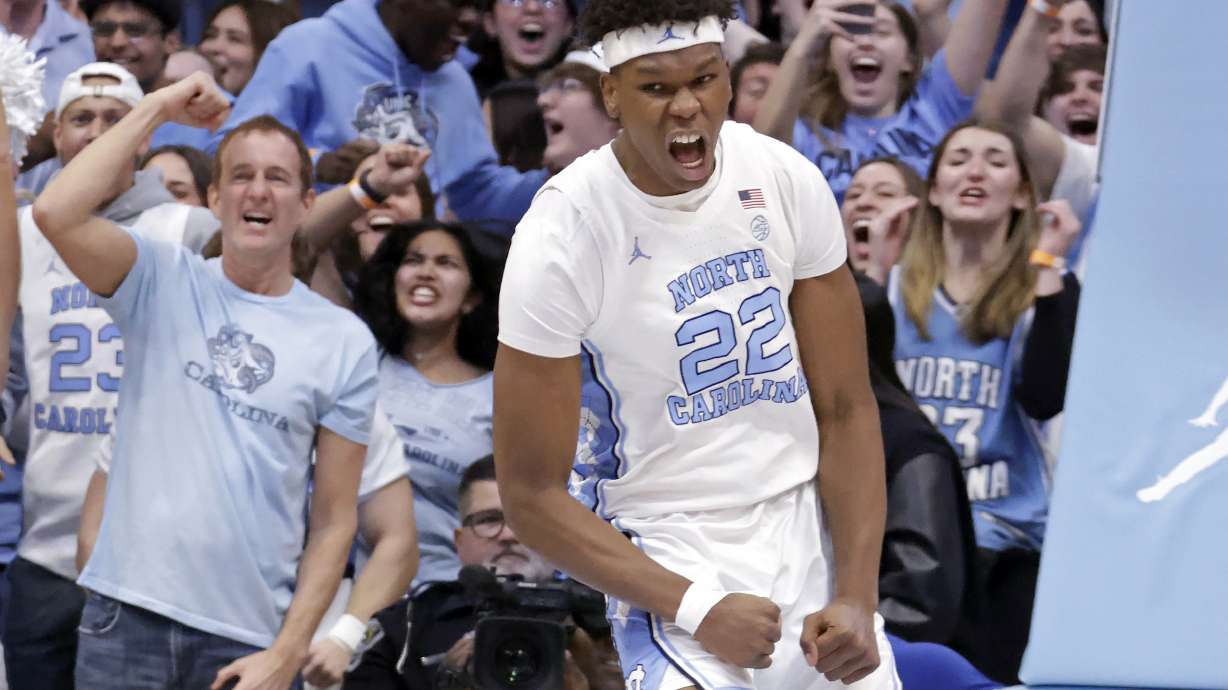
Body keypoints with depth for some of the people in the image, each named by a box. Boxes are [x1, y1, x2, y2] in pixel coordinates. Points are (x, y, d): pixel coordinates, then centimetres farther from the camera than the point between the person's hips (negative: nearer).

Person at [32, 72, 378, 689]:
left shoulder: (346, 342, 4)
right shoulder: (163, 284, 3)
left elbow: (334, 519, 3)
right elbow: (56, 214, -15)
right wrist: (157, 109, -7)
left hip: (249, 636, 0)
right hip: (127, 615, 0)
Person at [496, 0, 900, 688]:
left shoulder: (787, 179, -4)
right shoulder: (560, 236, -16)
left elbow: (847, 409, 2)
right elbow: (533, 495, -11)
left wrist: (856, 597, -9)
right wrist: (695, 609, -18)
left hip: (812, 534, 5)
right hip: (670, 558, -5)